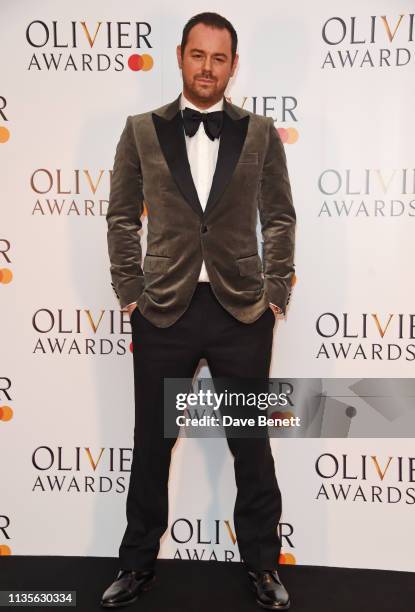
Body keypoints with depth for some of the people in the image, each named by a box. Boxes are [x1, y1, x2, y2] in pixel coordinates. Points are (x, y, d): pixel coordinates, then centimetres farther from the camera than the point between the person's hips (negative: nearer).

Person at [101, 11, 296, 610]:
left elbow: (280, 217, 7)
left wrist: (276, 292, 1)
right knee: (151, 445, 12)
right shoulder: (142, 130, 4)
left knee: (252, 445, 11)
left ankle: (263, 564, 30)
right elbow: (122, 217, 7)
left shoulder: (260, 132, 4)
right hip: (164, 312, 1)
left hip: (243, 313, 0)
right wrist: (129, 290, 1)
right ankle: (138, 563, 32)